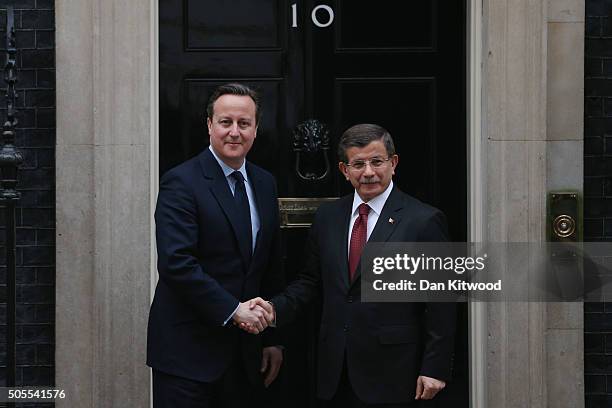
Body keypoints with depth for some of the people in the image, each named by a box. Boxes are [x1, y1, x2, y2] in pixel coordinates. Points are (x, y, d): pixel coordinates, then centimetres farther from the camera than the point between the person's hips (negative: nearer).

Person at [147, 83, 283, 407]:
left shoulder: (264, 184, 11)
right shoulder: (181, 182, -10)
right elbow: (176, 262, -20)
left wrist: (272, 339, 14)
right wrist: (233, 309, -21)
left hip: (244, 353, 6)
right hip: (187, 349, -6)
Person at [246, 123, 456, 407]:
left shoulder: (424, 221, -6)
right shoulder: (327, 217, 10)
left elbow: (441, 304, -6)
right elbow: (310, 281, 13)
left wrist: (435, 369, -9)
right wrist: (274, 310, -5)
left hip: (392, 373, -4)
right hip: (336, 371, 5)